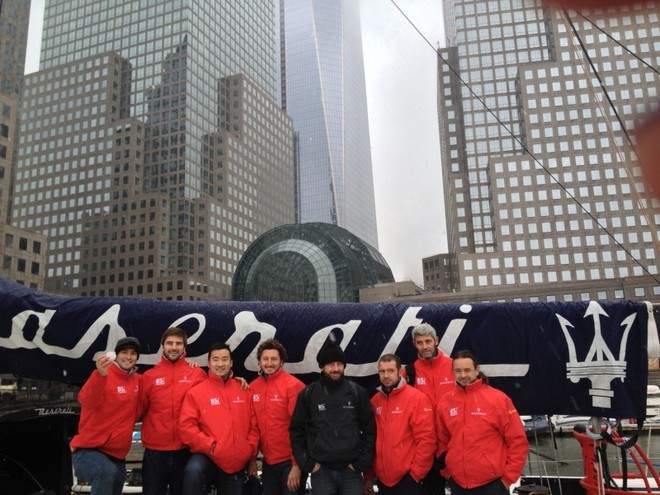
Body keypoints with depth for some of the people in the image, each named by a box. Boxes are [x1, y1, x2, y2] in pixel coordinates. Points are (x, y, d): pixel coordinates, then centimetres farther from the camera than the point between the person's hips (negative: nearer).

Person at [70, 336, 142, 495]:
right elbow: (87, 401, -30)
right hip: (89, 451, -7)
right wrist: (100, 375, -51)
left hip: (117, 456, 7)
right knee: (106, 471, -36)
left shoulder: (138, 380, 7)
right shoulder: (103, 376, -12)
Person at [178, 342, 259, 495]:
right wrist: (209, 445, -17)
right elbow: (186, 426, -11)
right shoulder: (196, 392, -3)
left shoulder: (244, 391, 8)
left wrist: (250, 453, 2)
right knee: (193, 471, -36)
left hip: (237, 464, 4)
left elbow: (253, 426, 12)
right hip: (207, 457, -4)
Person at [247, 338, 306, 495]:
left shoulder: (293, 386, -14)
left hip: (290, 461, -5)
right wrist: (252, 459, 9)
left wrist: (297, 464, -15)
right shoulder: (253, 387, 2)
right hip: (268, 461, 5)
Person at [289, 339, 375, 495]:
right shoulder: (308, 394, -1)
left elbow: (370, 430, 4)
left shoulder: (358, 392, 0)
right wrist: (307, 463, -1)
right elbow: (296, 431, 4)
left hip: (351, 470, 0)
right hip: (321, 471, 0)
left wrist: (363, 462, 0)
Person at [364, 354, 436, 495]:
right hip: (382, 478, 5)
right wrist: (368, 475, 10)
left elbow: (426, 439, -12)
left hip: (407, 478, -5)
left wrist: (416, 473, -12)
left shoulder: (417, 398, -9)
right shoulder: (375, 401, 6)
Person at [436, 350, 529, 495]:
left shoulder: (498, 399, -7)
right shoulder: (444, 402, 2)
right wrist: (447, 472, 7)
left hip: (492, 482, -3)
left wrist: (508, 477, -5)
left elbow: (518, 441, -5)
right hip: (458, 483, 3)